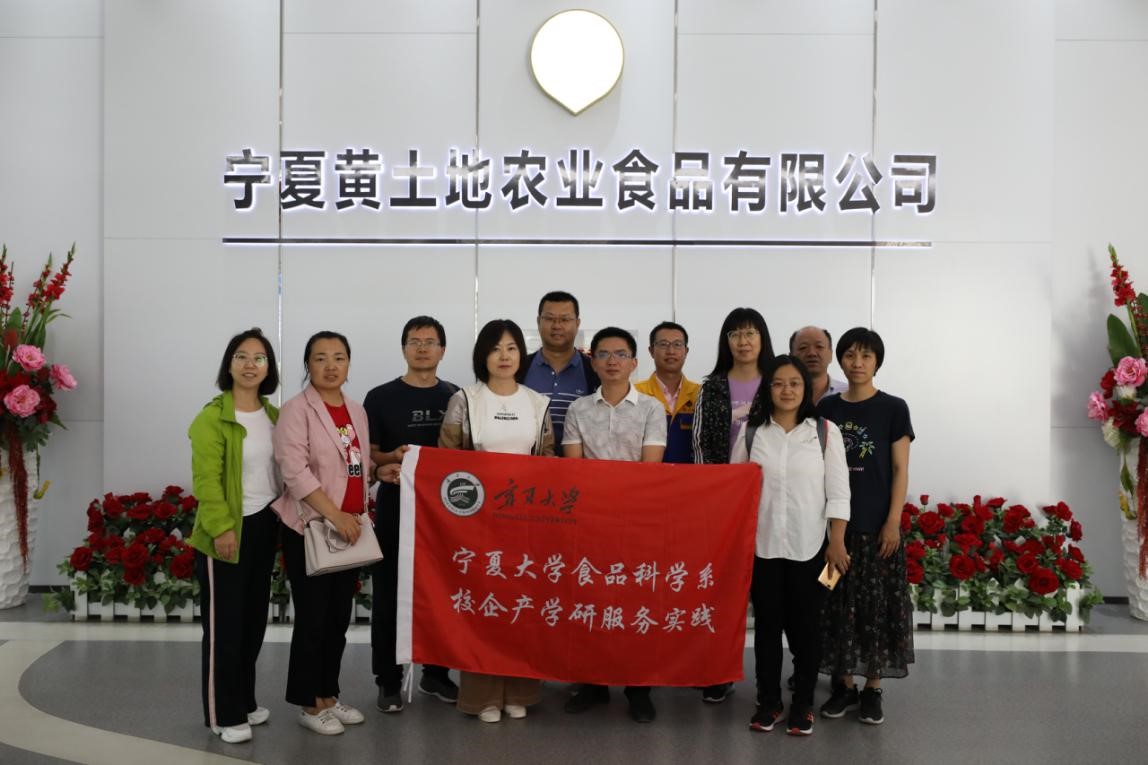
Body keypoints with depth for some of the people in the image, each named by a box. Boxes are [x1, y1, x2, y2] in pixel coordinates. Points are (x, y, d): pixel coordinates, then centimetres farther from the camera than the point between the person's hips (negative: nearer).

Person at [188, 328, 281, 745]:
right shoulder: (213, 417, -12)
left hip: (265, 525, 7)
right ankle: (223, 713, 11)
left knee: (254, 617, 14)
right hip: (228, 530, -7)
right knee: (224, 622, 1)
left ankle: (245, 700, 28)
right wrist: (222, 527, -22)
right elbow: (206, 479, -17)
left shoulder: (274, 415, 9)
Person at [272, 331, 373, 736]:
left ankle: (329, 694, 25)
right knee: (313, 618, -1)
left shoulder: (357, 411, 11)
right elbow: (295, 471, -19)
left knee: (339, 617, 12)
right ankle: (310, 703, 13)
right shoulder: (296, 410, -10)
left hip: (350, 527, 7)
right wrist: (334, 514, -22)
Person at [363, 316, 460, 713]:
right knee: (388, 596, 2)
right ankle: (389, 680, 13)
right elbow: (366, 456, 0)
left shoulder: (457, 398, 7)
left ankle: (436, 673, 24)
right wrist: (393, 458, -19)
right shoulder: (380, 398, 0)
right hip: (395, 506, -2)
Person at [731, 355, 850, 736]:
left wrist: (837, 542, -6)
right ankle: (768, 701, 22)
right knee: (767, 624, 9)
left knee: (806, 626, 7)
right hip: (761, 545, 1)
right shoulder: (750, 432, 3)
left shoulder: (825, 431, 0)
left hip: (810, 546, -1)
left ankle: (803, 704, 21)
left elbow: (838, 492, -1)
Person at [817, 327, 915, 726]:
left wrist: (893, 521, -9)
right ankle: (844, 684, 18)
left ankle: (873, 689, 14)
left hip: (876, 524, -2)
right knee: (838, 604, 6)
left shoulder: (893, 408, -1)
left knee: (876, 604, 3)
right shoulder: (827, 408, 6)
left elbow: (900, 470, -2)